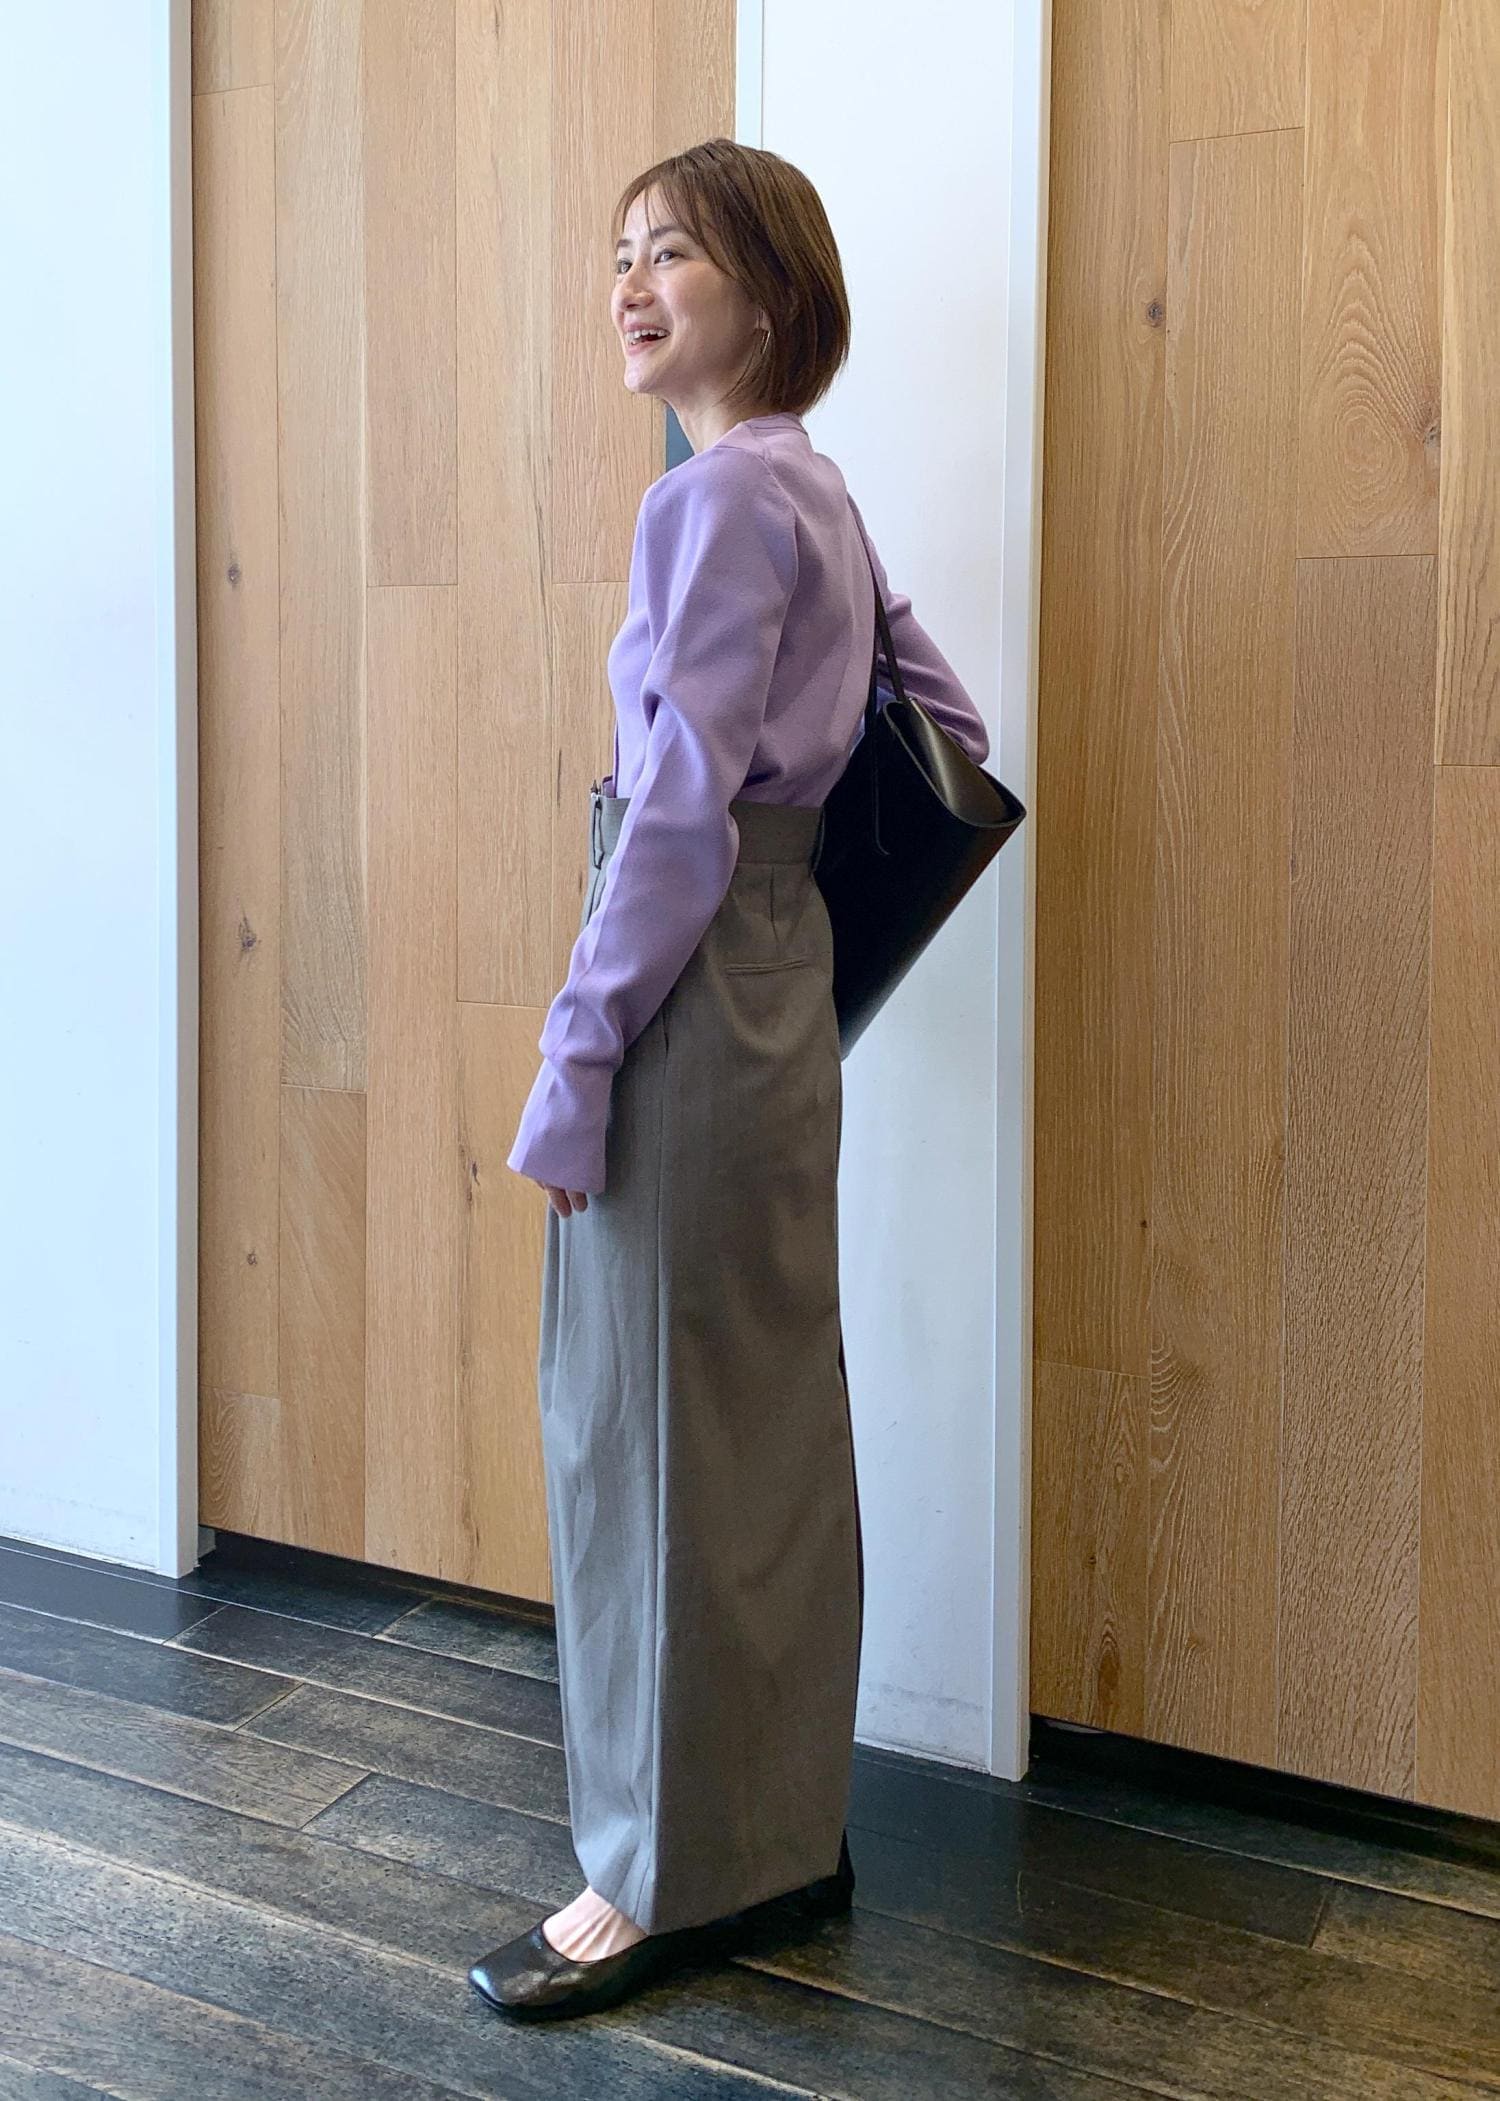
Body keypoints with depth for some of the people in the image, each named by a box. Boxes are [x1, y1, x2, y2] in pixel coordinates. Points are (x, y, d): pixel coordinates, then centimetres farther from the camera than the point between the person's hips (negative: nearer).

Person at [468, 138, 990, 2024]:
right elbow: (949, 732, 21)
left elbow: (681, 806, -19)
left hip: (697, 981, -10)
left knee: (650, 1419, -1)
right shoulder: (817, 492, 16)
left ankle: (667, 1873, 14)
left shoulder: (719, 494, -12)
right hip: (783, 968, 10)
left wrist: (577, 1055, -17)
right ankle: (788, 1831, 27)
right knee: (766, 1413, 14)